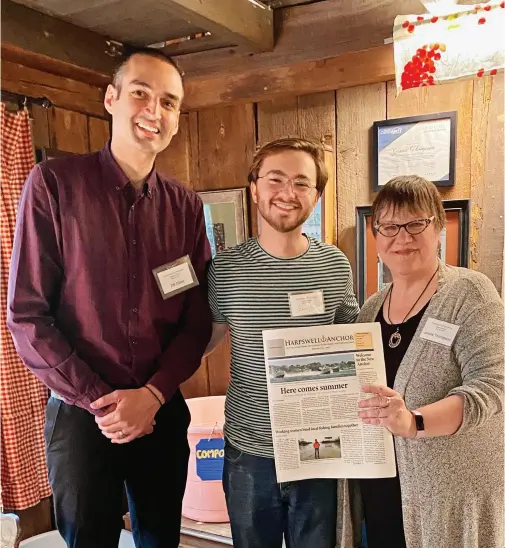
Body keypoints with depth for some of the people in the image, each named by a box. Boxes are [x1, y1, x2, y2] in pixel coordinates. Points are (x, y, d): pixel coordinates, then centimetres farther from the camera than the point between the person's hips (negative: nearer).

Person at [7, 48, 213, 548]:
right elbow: (26, 314, -10)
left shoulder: (186, 206, 1)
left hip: (163, 412, 4)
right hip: (80, 415, -3)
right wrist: (96, 400, -13)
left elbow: (198, 319, 1)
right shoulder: (54, 183, -9)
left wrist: (152, 394, -11)